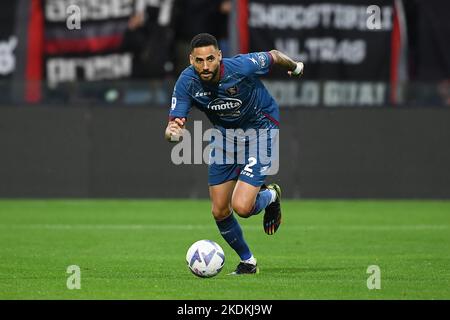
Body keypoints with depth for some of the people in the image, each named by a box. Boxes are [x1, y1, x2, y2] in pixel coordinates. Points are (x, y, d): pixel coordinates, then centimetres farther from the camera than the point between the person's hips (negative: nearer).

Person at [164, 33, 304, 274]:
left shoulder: (240, 67, -30)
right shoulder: (186, 83, -21)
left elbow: (274, 56, -9)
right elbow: (173, 124, -20)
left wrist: (294, 67, 12)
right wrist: (173, 132, -45)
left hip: (260, 130, -5)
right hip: (225, 134, 5)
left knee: (241, 207, -19)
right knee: (219, 212, 4)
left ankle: (270, 196, 17)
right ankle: (247, 261, 30)